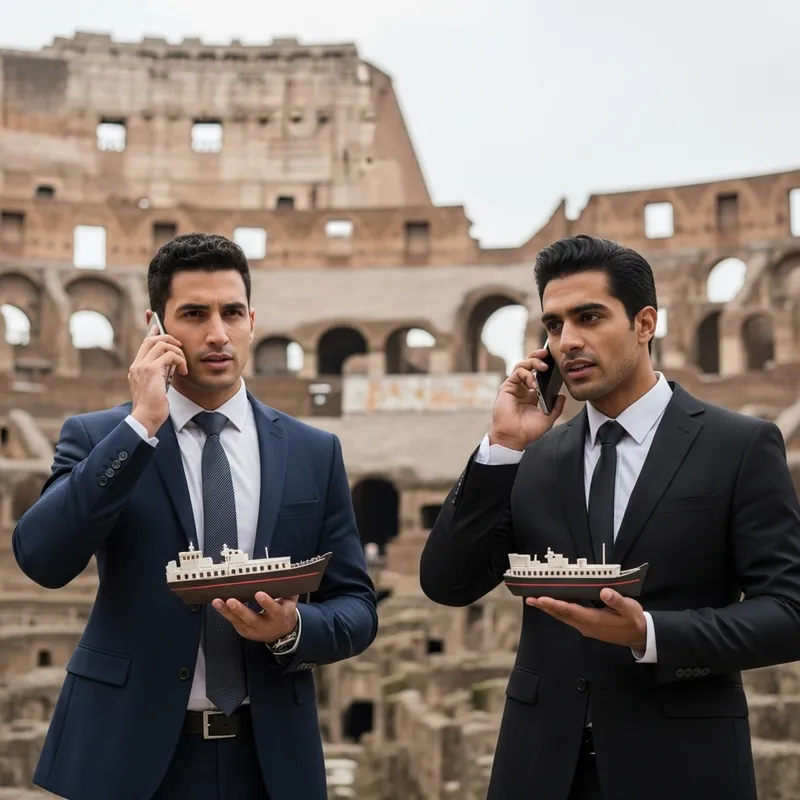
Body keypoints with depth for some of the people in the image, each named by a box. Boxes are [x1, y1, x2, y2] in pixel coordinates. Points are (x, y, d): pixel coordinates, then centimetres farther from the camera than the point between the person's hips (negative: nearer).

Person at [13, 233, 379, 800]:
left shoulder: (314, 453, 2)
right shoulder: (97, 438, -2)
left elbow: (357, 608, 4)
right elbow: (42, 560, -17)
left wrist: (294, 628, -17)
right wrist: (141, 424, -19)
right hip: (130, 753, -1)